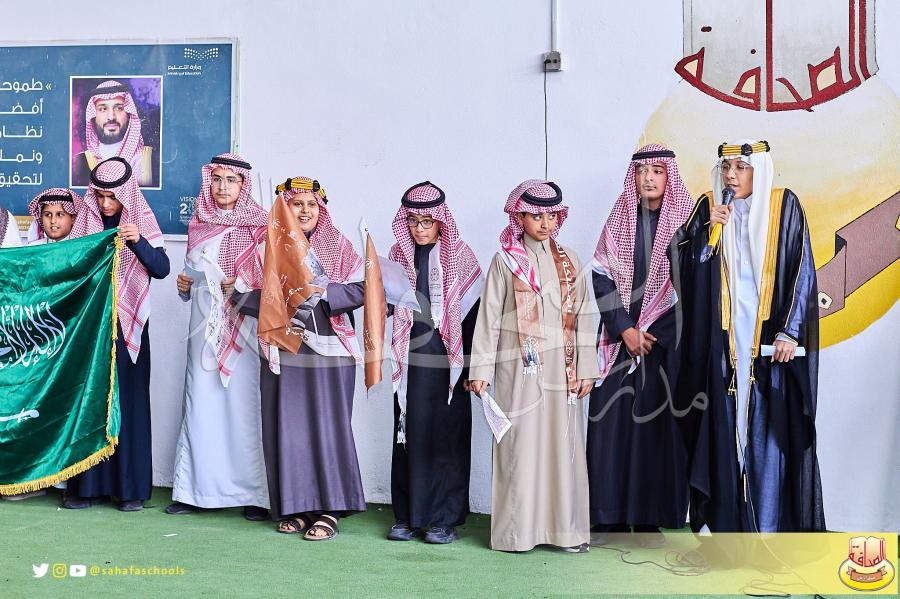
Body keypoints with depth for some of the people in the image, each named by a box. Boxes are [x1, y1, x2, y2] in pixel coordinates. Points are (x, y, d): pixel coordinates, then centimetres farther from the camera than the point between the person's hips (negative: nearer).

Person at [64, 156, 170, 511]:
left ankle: (131, 487, 6)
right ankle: (89, 485, 10)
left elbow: (161, 268, -10)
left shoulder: (141, 222, 1)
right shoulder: (85, 221, 7)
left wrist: (138, 242, -25)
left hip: (127, 326, -2)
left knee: (128, 401, -1)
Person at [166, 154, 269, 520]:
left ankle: (255, 494, 0)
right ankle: (196, 490, 13)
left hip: (243, 326, -5)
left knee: (244, 404, -7)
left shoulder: (260, 227, 0)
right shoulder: (198, 225, 15)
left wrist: (242, 287, -17)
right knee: (201, 404, 5)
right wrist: (184, 286, 6)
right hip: (204, 324, 5)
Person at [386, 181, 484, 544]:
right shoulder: (399, 256, 8)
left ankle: (444, 518, 10)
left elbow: (474, 311, -3)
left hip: (447, 360, -3)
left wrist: (471, 366, -6)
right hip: (410, 358, 3)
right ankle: (408, 515, 15)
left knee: (445, 437, 0)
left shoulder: (460, 256, -1)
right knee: (409, 434, 5)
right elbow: (388, 304, 14)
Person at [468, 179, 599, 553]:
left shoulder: (569, 261, 10)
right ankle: (518, 528, 9)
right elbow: (489, 317, -1)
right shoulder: (505, 261, 2)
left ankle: (565, 527, 14)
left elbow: (582, 316, 8)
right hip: (519, 368, -3)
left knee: (564, 444, 5)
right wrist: (481, 371, -6)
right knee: (520, 446, 0)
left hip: (562, 370, 3)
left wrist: (586, 369, 3)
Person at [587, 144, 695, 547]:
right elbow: (602, 277, 3)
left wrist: (652, 332, -10)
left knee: (657, 423, -1)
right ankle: (610, 518, 9)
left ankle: (650, 520, 8)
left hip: (665, 337, -2)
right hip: (619, 334, 2)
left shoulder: (684, 217, 1)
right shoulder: (620, 219, 8)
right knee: (611, 421, 0)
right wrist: (625, 329, -6)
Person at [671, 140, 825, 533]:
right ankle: (729, 518, 11)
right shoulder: (709, 207, 7)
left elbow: (801, 270, -2)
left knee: (769, 424, -2)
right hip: (723, 335, 2)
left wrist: (789, 331, -9)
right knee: (724, 423, 3)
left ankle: (770, 522, 6)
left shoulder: (784, 206, 0)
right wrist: (709, 228, -14)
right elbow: (684, 265, 0)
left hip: (769, 334, -2)